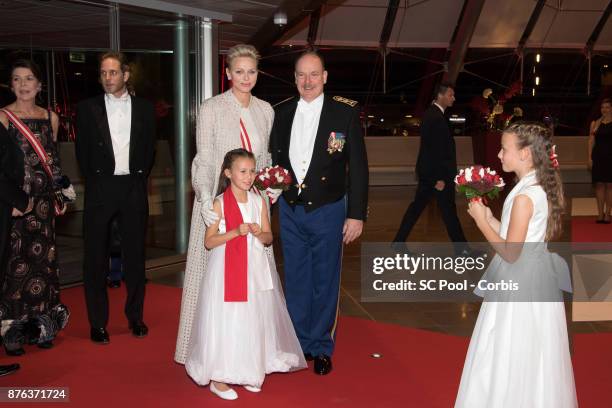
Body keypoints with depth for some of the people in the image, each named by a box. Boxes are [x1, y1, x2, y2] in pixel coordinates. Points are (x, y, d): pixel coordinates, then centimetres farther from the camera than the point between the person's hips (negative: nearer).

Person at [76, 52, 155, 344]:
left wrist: (139, 178, 4)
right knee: (96, 258, 2)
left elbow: (149, 149, 10)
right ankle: (98, 323, 11)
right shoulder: (87, 109, 4)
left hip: (133, 188, 1)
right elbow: (82, 152, 6)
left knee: (135, 255, 9)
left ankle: (135, 317, 21)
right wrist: (94, 183, 3)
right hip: (100, 188, -1)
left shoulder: (144, 108, 7)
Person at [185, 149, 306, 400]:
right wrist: (235, 232, -19)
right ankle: (218, 377, 10)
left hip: (254, 269, 4)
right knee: (226, 320, -2)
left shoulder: (259, 202, 5)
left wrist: (259, 233, -13)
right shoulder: (220, 203, -6)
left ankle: (248, 372, 24)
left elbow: (269, 238, 9)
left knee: (253, 319, 9)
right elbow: (209, 241, -7)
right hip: (227, 269, -4)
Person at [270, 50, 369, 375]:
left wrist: (356, 214, -10)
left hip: (327, 211, -3)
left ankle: (322, 347, 25)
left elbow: (358, 166, -7)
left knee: (325, 281, 8)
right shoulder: (282, 113, 3)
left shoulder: (345, 112, -7)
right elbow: (274, 159, 12)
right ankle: (300, 342, 30)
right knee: (296, 280, 13)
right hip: (290, 211, 3)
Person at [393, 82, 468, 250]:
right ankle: (461, 247, 11)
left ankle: (399, 241, 15)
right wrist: (439, 178, -21)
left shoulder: (433, 113, 13)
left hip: (428, 172, 10)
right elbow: (434, 149, -22)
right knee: (448, 209, 0)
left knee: (417, 205, 12)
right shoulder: (436, 117, -19)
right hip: (437, 173, -10)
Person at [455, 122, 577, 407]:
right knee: (532, 360, 20)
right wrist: (489, 219, 6)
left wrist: (481, 222, -14)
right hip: (535, 279, 9)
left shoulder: (524, 197, -23)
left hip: (519, 285, -9)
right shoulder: (541, 189, 6)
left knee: (509, 359, 4)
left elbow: (511, 253, -22)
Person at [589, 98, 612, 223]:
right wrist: (590, 157, 0)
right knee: (599, 184, 2)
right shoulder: (595, 123, 7)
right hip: (598, 157, 2)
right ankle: (600, 214, 7)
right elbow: (591, 141, 7)